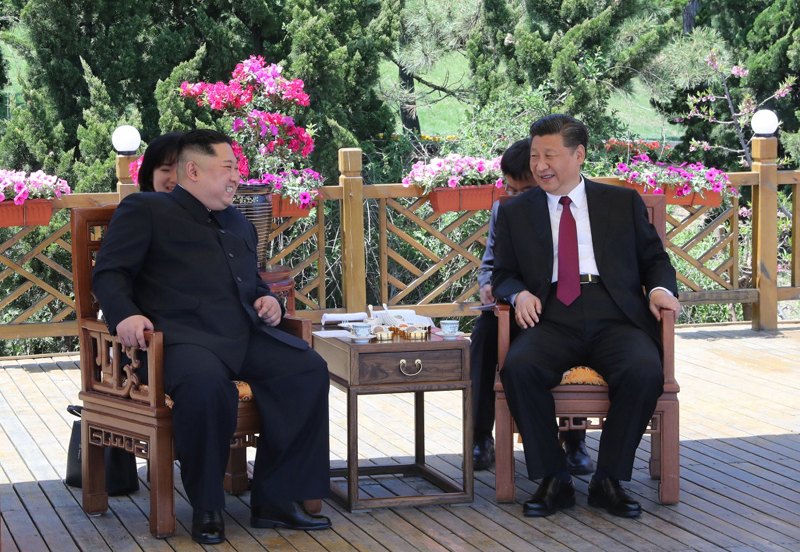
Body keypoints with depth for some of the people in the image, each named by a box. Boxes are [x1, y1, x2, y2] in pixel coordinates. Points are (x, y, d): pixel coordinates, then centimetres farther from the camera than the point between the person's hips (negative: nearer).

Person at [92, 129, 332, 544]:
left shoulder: (239, 224, 31)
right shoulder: (144, 210, 10)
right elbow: (109, 272, 2)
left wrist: (267, 299, 16)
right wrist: (125, 315, -18)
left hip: (245, 337, 7)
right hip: (183, 335, -7)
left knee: (308, 369, -20)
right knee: (206, 383, -40)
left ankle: (275, 501, -15)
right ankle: (206, 509, -21)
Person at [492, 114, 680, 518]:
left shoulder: (623, 202, 17)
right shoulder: (515, 212, 19)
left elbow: (654, 258, 19)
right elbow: (502, 274, 18)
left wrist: (660, 288, -4)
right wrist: (519, 293, -5)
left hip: (615, 319, 0)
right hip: (552, 320, 1)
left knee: (644, 372, -32)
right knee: (518, 368, -32)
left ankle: (608, 480, -16)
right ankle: (553, 480, -19)